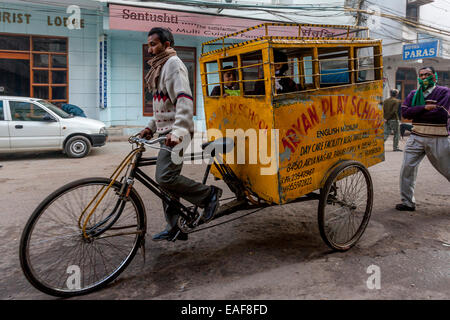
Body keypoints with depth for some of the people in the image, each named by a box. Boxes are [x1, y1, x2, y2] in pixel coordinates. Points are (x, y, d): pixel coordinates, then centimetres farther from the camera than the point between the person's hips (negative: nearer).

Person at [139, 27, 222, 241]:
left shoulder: (174, 65, -8)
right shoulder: (160, 67, 24)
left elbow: (184, 99, -22)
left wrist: (178, 131, -34)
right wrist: (151, 127, 18)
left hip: (176, 133, -10)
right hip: (166, 132, 10)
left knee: (165, 177, -20)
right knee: (166, 179, 9)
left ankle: (209, 194, -2)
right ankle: (174, 228, 18)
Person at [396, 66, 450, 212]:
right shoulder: (413, 94, 12)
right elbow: (404, 112, -3)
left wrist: (415, 113, -7)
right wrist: (424, 108, -15)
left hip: (438, 139, -3)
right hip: (417, 137, 4)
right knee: (407, 169, -2)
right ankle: (407, 202, 8)